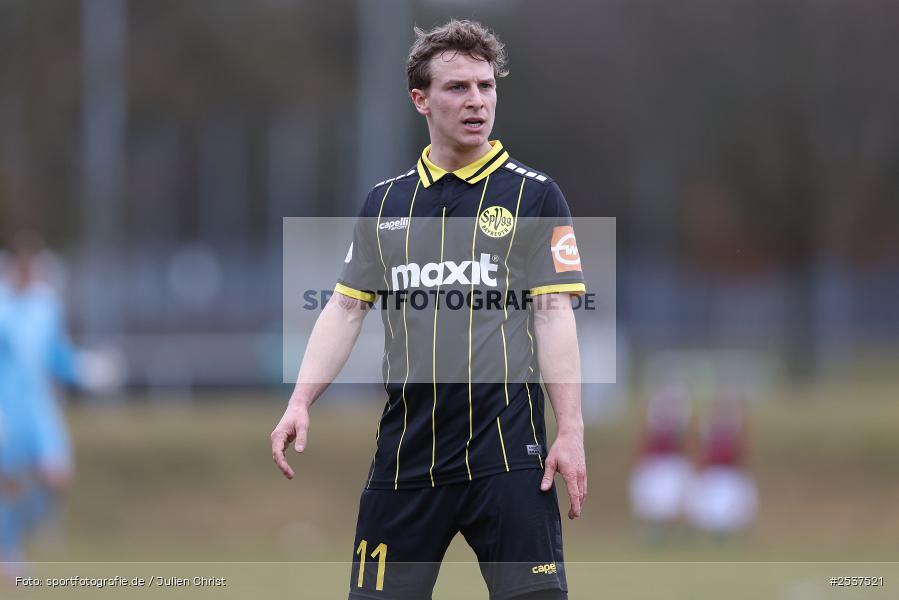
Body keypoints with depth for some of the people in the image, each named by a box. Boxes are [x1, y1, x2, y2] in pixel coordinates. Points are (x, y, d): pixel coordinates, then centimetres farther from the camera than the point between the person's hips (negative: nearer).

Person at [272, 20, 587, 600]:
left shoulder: (534, 194, 3)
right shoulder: (387, 201, 13)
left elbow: (554, 313, -2)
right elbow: (346, 308, 13)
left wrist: (571, 431, -10)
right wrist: (301, 403, 0)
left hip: (507, 447, -3)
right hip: (405, 452, 3)